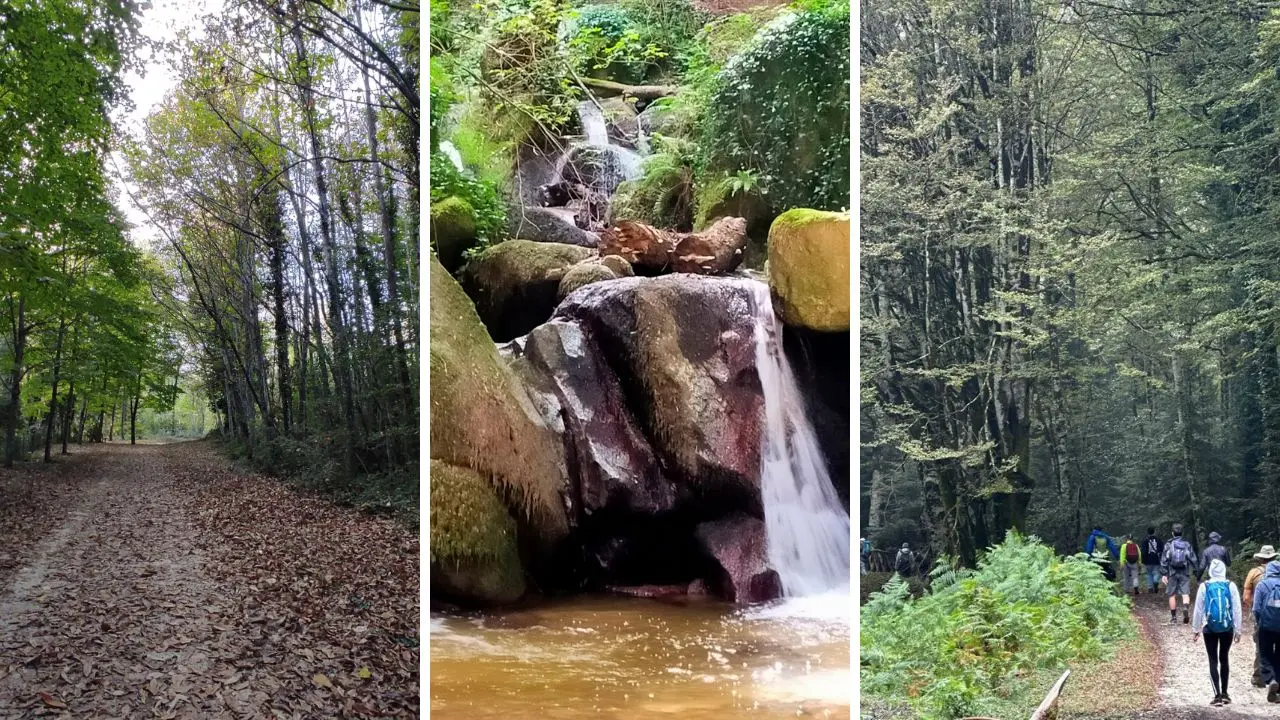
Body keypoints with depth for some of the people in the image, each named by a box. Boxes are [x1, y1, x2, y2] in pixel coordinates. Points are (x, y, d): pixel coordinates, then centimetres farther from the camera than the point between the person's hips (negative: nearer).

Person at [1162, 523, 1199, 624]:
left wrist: (1163, 574, -3)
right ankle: (1186, 609, -29)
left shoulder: (1169, 544, -2)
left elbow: (1164, 560, -5)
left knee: (1172, 595, 8)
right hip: (1185, 573, 1)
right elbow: (1193, 559, 3)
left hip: (1172, 573, -1)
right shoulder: (1187, 544, 3)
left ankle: (1173, 617, 12)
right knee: (1185, 594, -1)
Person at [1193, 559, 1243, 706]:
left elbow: (1198, 609, 0)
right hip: (1228, 628, 2)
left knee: (1213, 661, 2)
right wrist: (1237, 630, 8)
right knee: (1224, 658, 16)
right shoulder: (1231, 586, -3)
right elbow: (1237, 609, 0)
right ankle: (1224, 693, 22)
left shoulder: (1204, 587, -5)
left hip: (1210, 628, -2)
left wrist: (1196, 628, 10)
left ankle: (1218, 695, -6)